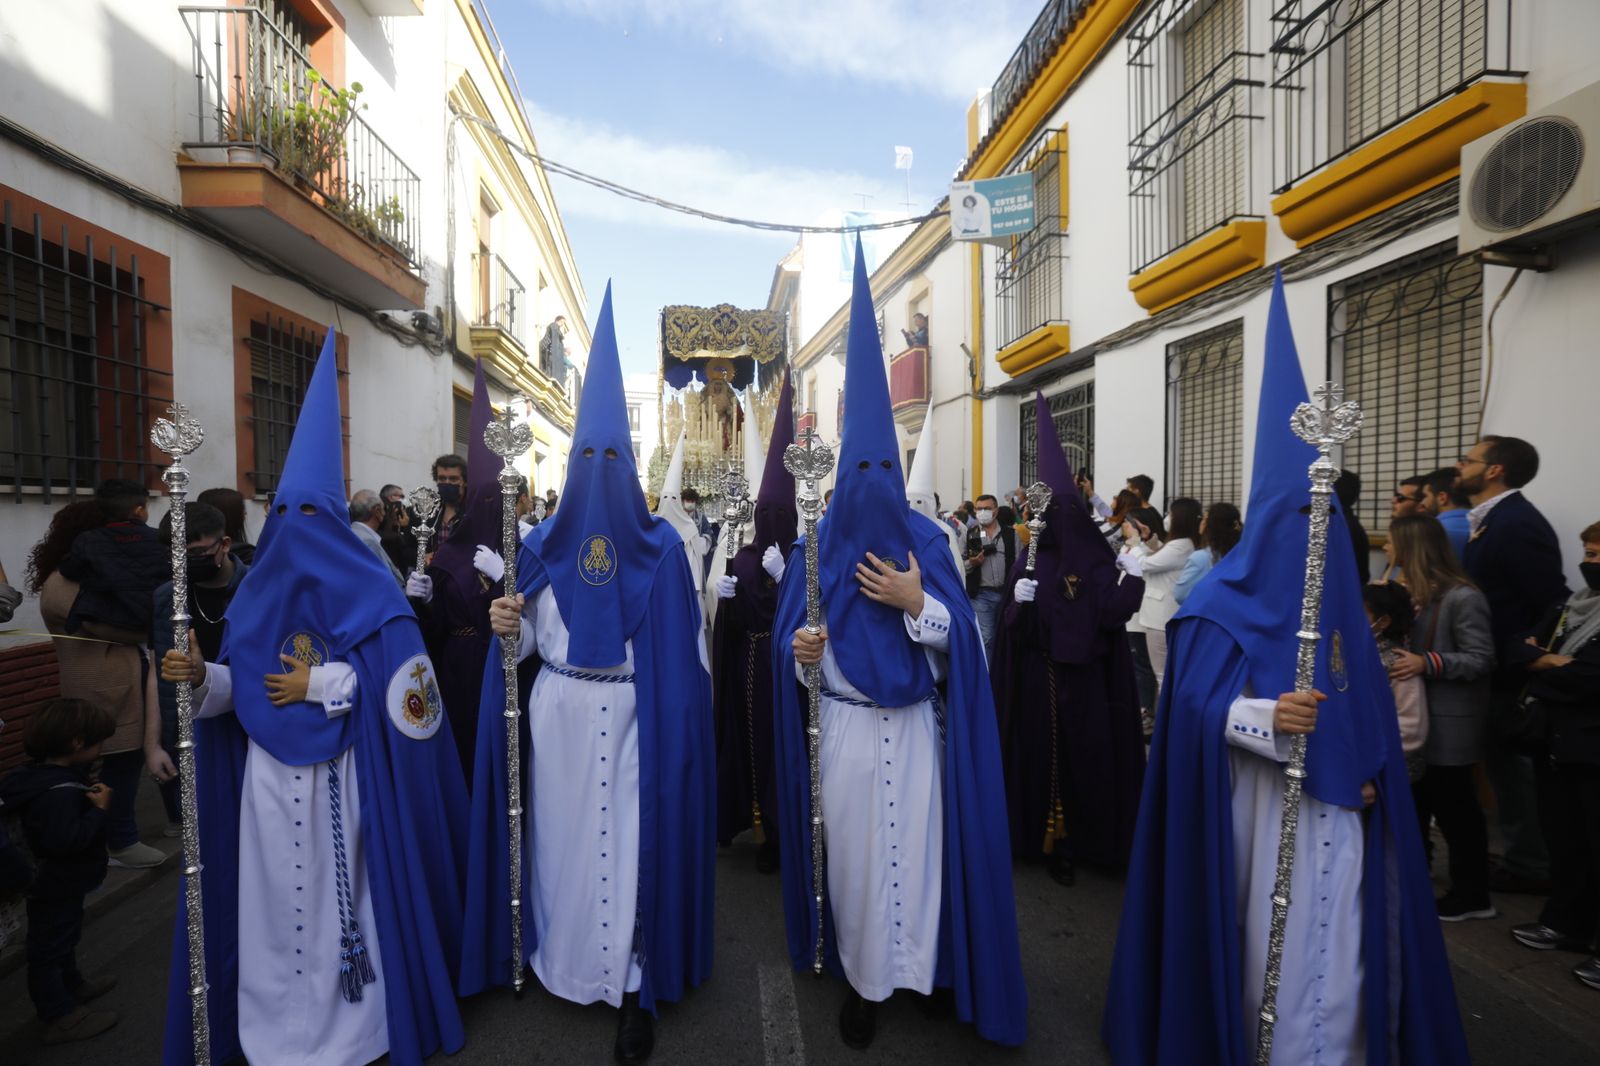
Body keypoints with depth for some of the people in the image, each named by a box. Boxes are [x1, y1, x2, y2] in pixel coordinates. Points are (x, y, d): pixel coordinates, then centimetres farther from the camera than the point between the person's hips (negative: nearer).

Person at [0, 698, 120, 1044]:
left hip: (60, 882, 10)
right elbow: (67, 839, -39)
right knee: (49, 946, 5)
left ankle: (71, 985, 45)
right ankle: (60, 1016, 18)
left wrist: (86, 792, -4)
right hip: (55, 885, -10)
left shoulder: (51, 776, -2)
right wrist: (98, 808, -29)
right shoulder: (57, 792, -34)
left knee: (64, 937, 27)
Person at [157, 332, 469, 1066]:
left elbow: (399, 676, -13)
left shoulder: (367, 589, -6)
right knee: (275, 893, 10)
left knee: (346, 887, 5)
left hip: (342, 777, -4)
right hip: (270, 776, 4)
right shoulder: (257, 591, 7)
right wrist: (202, 676, -14)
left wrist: (319, 684, -15)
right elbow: (242, 686, 6)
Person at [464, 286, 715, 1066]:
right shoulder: (543, 544, 4)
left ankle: (635, 987, 16)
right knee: (564, 835, 12)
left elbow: (683, 647, -3)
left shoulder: (661, 546, -3)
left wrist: (688, 723, -8)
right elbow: (532, 640, 5)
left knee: (633, 840, 1)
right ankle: (567, 965, 32)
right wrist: (508, 629, -17)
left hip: (635, 718, -2)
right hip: (560, 715, 2)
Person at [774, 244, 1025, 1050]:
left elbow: (957, 636, -5)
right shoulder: (817, 545, -2)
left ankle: (927, 965, 31)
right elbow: (793, 642, 1)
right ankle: (861, 978, 28)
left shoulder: (926, 541, -3)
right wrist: (800, 651, -21)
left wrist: (917, 603, -22)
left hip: (916, 727, 0)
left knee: (919, 845, 8)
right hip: (846, 729, 0)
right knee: (852, 848, 8)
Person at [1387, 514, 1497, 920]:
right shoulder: (1417, 592, 9)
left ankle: (1472, 895, 22)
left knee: (1454, 807, 5)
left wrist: (1428, 663, -28)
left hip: (1449, 722, -9)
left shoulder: (1463, 598, -18)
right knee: (1416, 801, 18)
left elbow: (1482, 660, -20)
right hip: (1417, 716, 9)